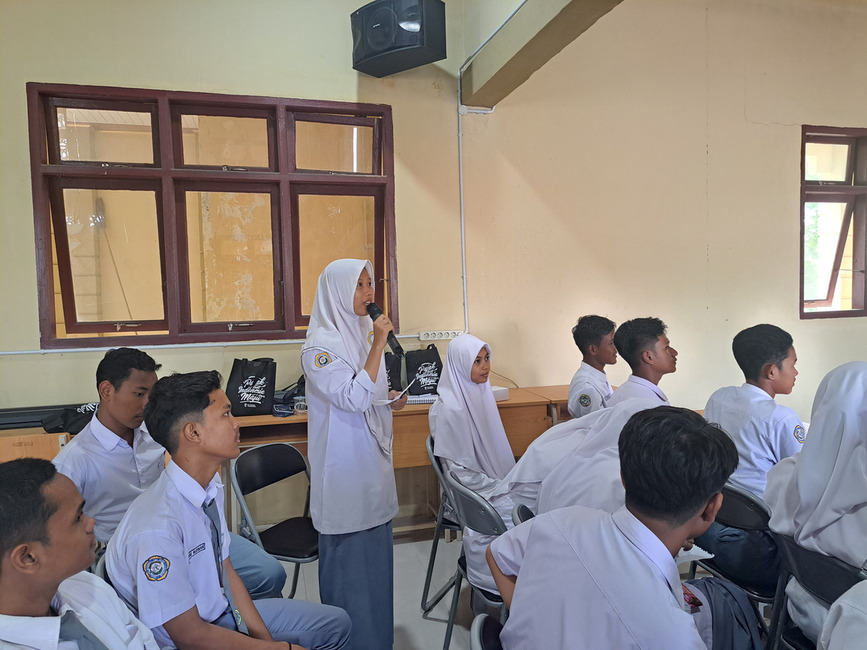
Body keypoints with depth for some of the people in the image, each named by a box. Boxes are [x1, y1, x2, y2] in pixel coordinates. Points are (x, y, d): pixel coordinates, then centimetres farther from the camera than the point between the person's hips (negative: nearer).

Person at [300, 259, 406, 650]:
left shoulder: (364, 331, 9)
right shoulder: (320, 344, -16)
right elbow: (355, 398, -25)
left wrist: (391, 398, 3)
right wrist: (379, 344, -24)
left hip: (373, 459, 8)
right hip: (345, 466, -8)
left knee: (376, 549, 18)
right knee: (348, 554, 3)